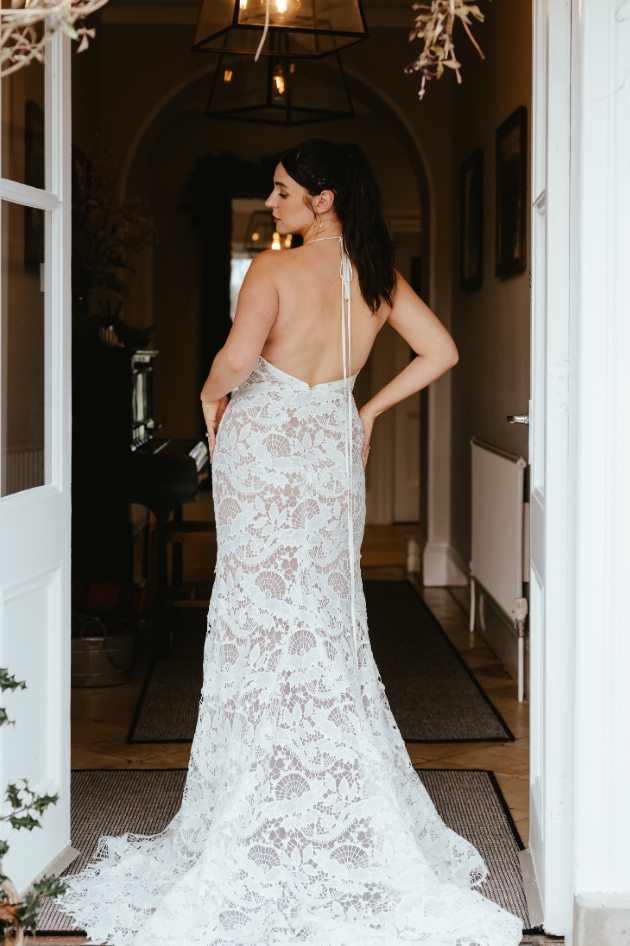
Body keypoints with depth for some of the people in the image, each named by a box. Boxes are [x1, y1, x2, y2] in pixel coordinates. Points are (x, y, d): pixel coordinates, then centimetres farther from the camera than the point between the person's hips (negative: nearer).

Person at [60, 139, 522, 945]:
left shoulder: (276, 269, -14)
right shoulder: (379, 276, 4)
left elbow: (238, 356, -27)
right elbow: (441, 351, 8)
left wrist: (211, 397, -7)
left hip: (265, 451, -5)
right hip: (333, 454, 5)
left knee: (265, 621, 1)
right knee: (328, 627, 13)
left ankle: (262, 834, 7)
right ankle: (350, 823, 19)